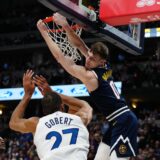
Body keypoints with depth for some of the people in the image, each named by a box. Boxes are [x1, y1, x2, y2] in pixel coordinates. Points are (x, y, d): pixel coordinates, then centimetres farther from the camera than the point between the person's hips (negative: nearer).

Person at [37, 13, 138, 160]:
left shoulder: (90, 76, -17)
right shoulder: (105, 67, 6)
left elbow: (60, 57, -15)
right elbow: (79, 45, 11)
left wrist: (44, 31, -10)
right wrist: (65, 25, -1)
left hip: (124, 122, -10)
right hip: (118, 122, 10)